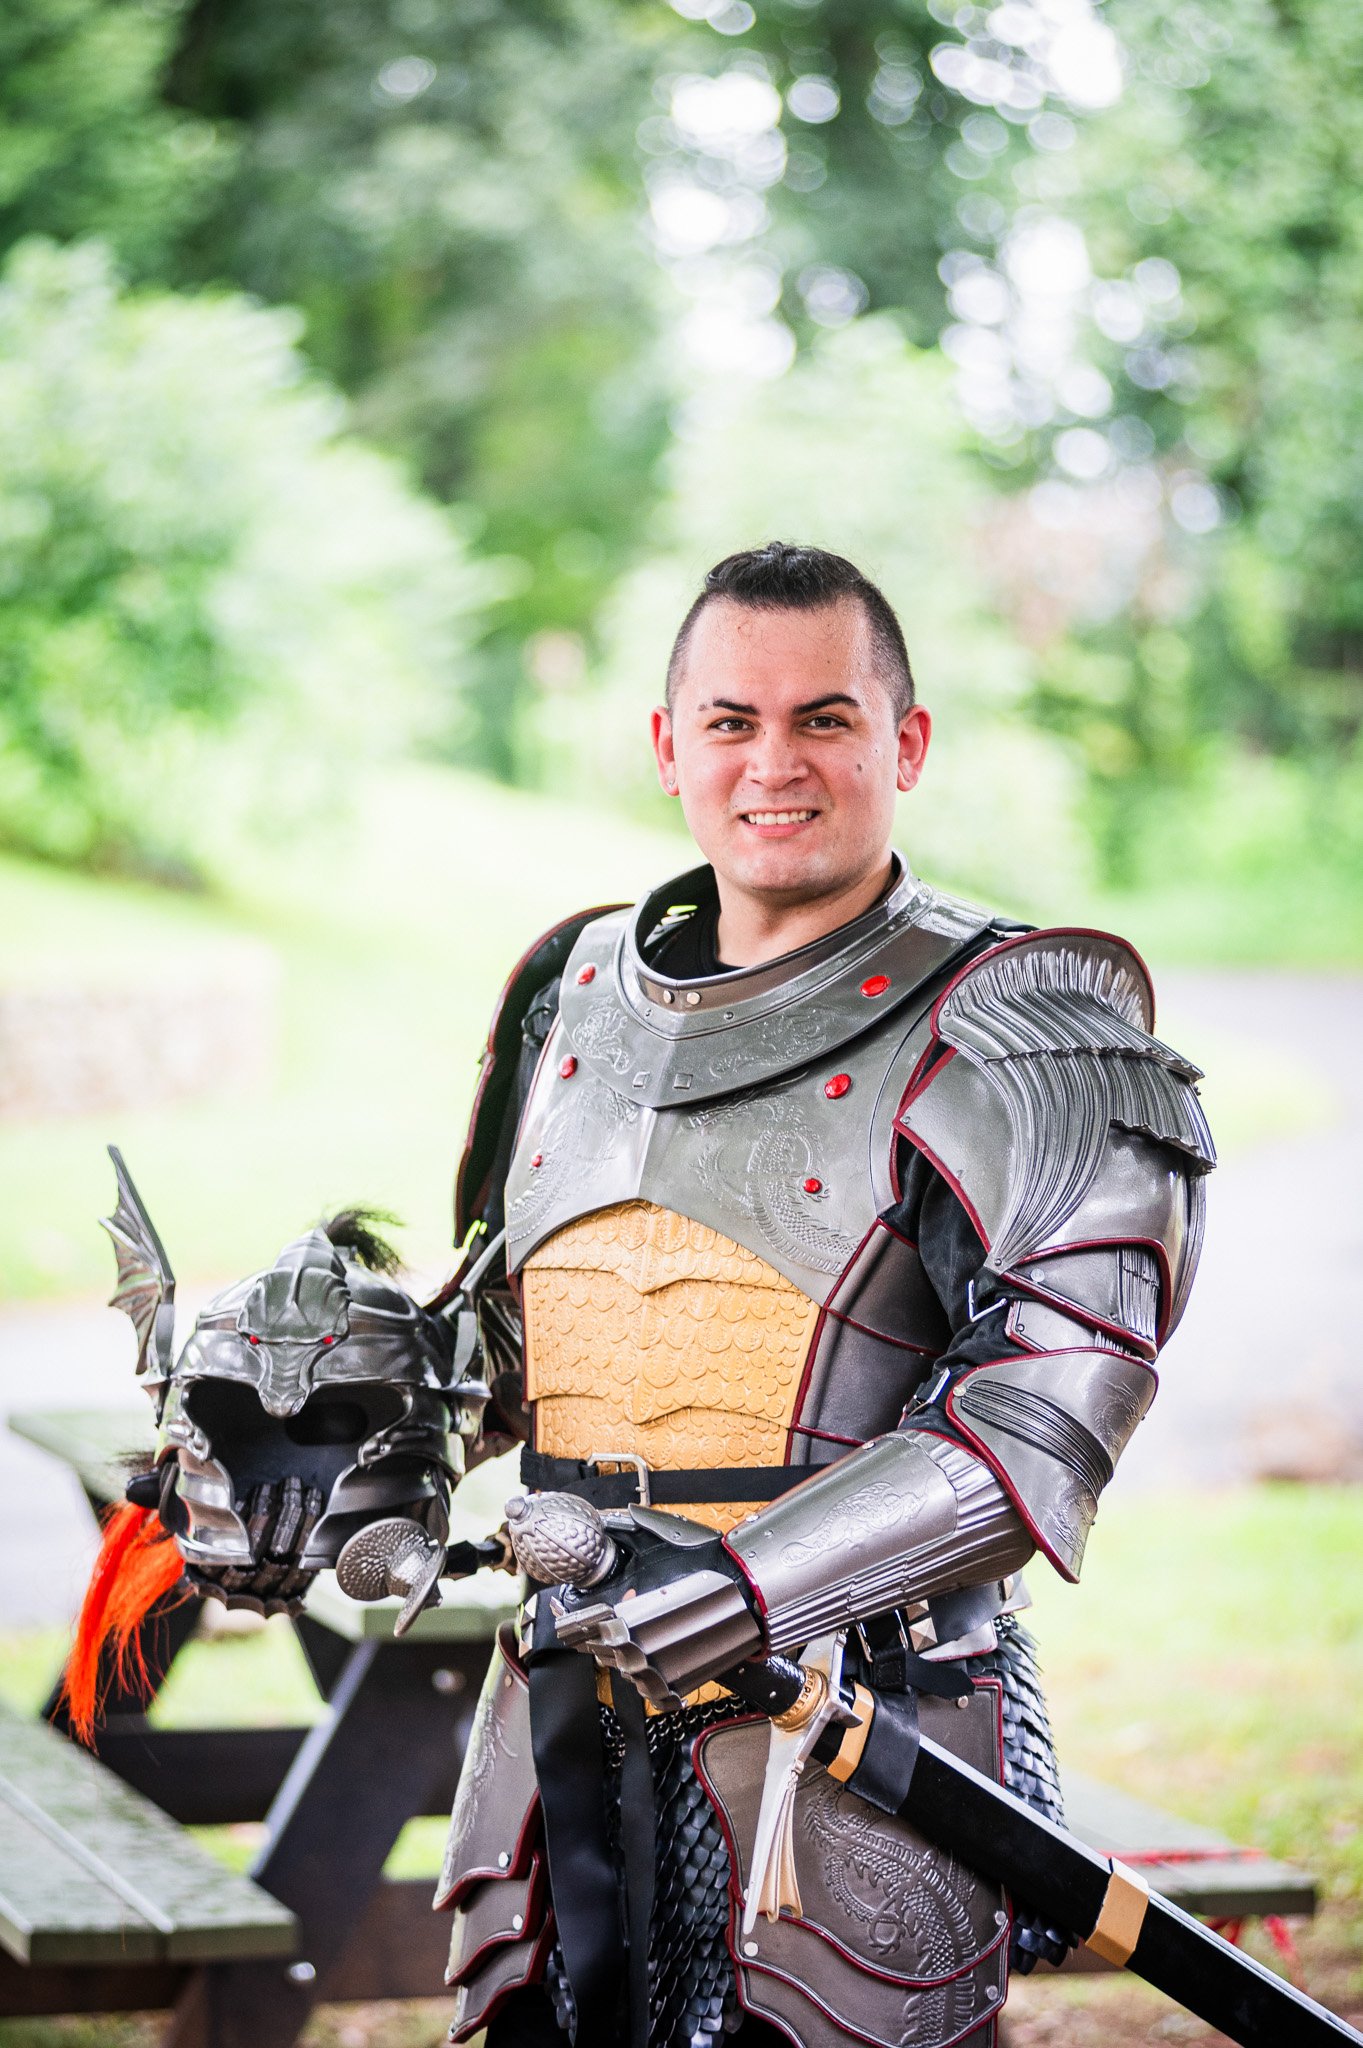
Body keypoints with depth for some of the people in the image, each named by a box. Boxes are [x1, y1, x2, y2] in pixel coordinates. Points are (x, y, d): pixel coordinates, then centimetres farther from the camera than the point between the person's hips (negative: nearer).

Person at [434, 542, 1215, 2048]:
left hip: (861, 1748, -5)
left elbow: (1043, 1418, -15)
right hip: (567, 1722, 5)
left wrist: (746, 1586, -24)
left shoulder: (1012, 1040, -6)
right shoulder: (578, 995, 13)